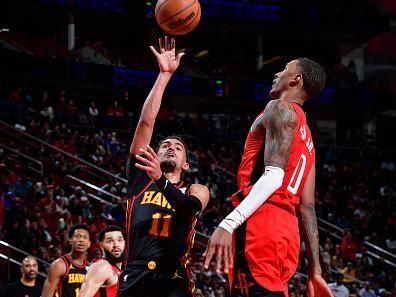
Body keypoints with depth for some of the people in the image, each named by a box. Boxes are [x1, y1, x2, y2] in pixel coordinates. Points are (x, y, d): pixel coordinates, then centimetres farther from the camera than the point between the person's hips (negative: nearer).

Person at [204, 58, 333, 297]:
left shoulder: (281, 109, 0)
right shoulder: (307, 140, 27)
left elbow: (274, 176, -15)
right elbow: (307, 207, 22)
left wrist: (228, 224, -25)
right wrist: (315, 271, 18)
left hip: (261, 224, -9)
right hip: (287, 230, 9)